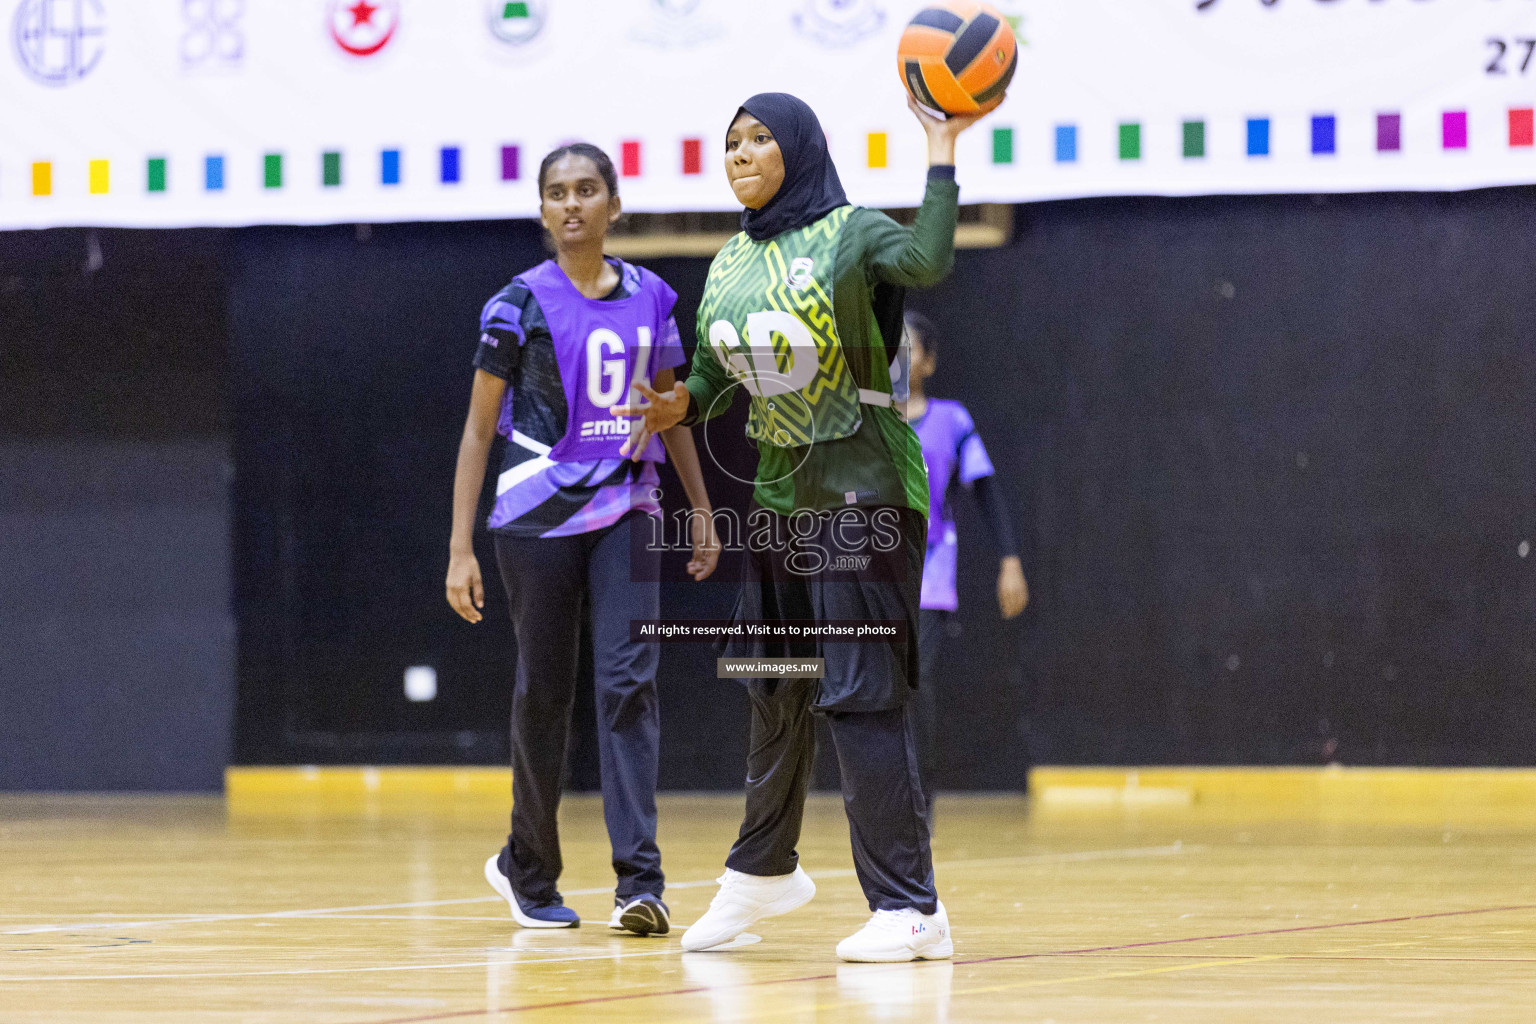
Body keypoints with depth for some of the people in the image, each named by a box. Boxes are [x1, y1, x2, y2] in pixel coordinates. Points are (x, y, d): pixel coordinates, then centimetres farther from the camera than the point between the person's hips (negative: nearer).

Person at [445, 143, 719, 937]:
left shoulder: (649, 298, 5)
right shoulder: (520, 305, -4)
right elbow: (478, 429, -2)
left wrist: (701, 511, 16)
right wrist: (461, 549, -7)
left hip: (624, 512, 2)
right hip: (538, 511, -2)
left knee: (629, 681, -12)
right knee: (542, 693, 5)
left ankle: (639, 880, -17)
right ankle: (528, 868, 25)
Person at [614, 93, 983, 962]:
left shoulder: (852, 235, -10)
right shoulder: (731, 265, 10)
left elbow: (928, 260, -31)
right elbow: (714, 376, 19)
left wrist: (943, 153, -33)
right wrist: (680, 406, -2)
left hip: (863, 490, -7)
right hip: (779, 491, 7)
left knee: (861, 692, -11)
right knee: (774, 686, 16)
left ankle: (910, 908, -9)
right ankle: (764, 870, 36)